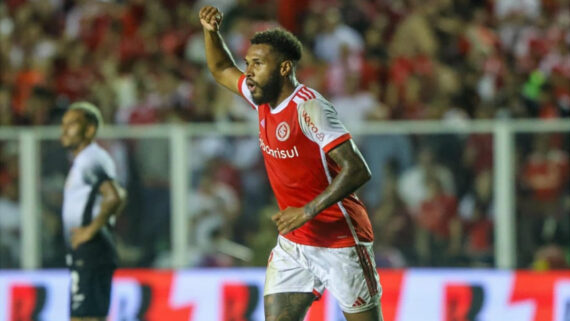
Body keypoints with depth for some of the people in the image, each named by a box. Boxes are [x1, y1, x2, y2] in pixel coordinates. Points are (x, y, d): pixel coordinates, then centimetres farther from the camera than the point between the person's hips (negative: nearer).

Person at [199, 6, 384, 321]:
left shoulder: (308, 107, -20)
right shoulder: (264, 99, 5)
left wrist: (308, 211, -29)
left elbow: (357, 170, -27)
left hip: (339, 241, -8)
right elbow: (222, 70, 26)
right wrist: (211, 32, 7)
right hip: (293, 243, 8)